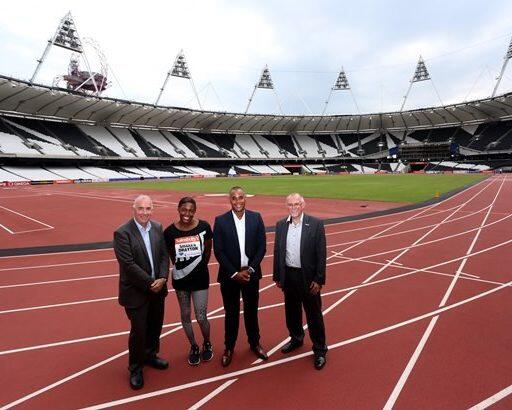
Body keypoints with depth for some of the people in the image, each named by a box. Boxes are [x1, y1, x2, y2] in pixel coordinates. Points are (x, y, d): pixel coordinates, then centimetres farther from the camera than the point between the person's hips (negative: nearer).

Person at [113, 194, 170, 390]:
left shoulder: (158, 228, 1)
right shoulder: (122, 233, -16)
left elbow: (164, 255, 1)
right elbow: (129, 264, -20)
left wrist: (162, 279, -13)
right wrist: (150, 283, -18)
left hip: (157, 288, 5)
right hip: (136, 291, -5)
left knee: (155, 326, 19)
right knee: (138, 331, 6)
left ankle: (150, 355, 44)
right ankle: (135, 368, 29)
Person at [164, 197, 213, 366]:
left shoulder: (204, 227, -13)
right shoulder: (169, 231, -12)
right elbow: (171, 255, 5)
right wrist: (181, 267, 8)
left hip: (200, 278, -1)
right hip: (180, 278, 2)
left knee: (201, 317, 2)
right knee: (185, 316, 15)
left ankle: (207, 344, 33)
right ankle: (194, 347, 39)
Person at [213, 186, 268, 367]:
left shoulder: (256, 217, -2)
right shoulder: (220, 221, -7)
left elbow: (262, 247, -3)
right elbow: (218, 251, -9)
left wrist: (249, 269, -10)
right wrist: (234, 273, -13)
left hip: (250, 274, 1)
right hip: (229, 276, -1)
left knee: (251, 311, 16)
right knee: (231, 313, 12)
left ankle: (254, 343, 37)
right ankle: (229, 347, 32)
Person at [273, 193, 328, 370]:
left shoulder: (316, 224, -11)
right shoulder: (281, 225, 1)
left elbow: (321, 254, -10)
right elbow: (277, 252, 5)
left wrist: (318, 280, -11)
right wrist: (277, 276, 6)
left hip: (308, 277, -4)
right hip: (288, 276, 4)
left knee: (314, 315, 8)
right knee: (292, 312, 20)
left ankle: (319, 349, 26)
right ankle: (296, 339, 43)